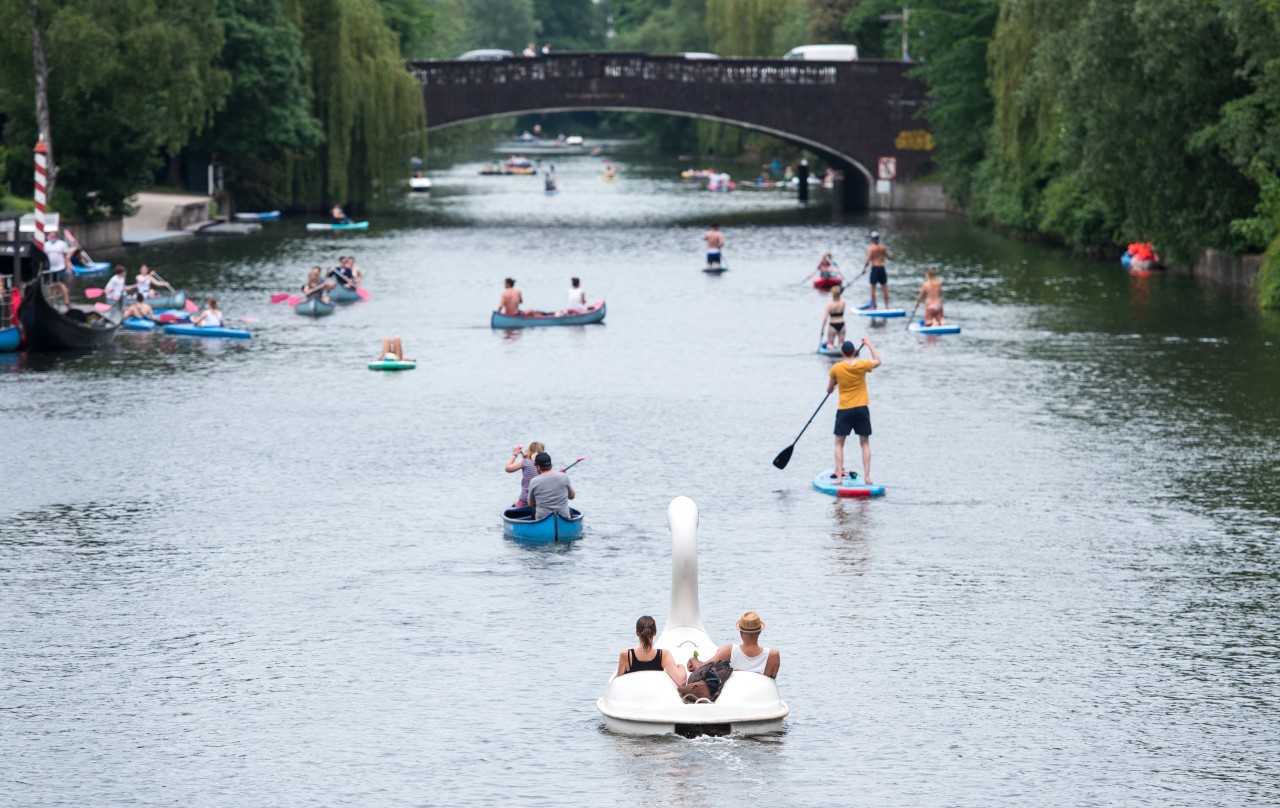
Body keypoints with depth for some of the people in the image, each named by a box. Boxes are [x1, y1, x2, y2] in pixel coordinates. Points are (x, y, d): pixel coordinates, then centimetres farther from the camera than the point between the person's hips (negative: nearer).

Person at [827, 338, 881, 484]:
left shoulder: (836, 369, -5)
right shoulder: (862, 365, -4)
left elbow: (829, 390, 7)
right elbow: (878, 361, 18)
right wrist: (869, 345, 28)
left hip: (844, 410, -1)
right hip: (862, 409, 1)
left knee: (839, 443, 9)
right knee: (865, 443, 10)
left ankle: (839, 476, 0)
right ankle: (867, 476, 3)